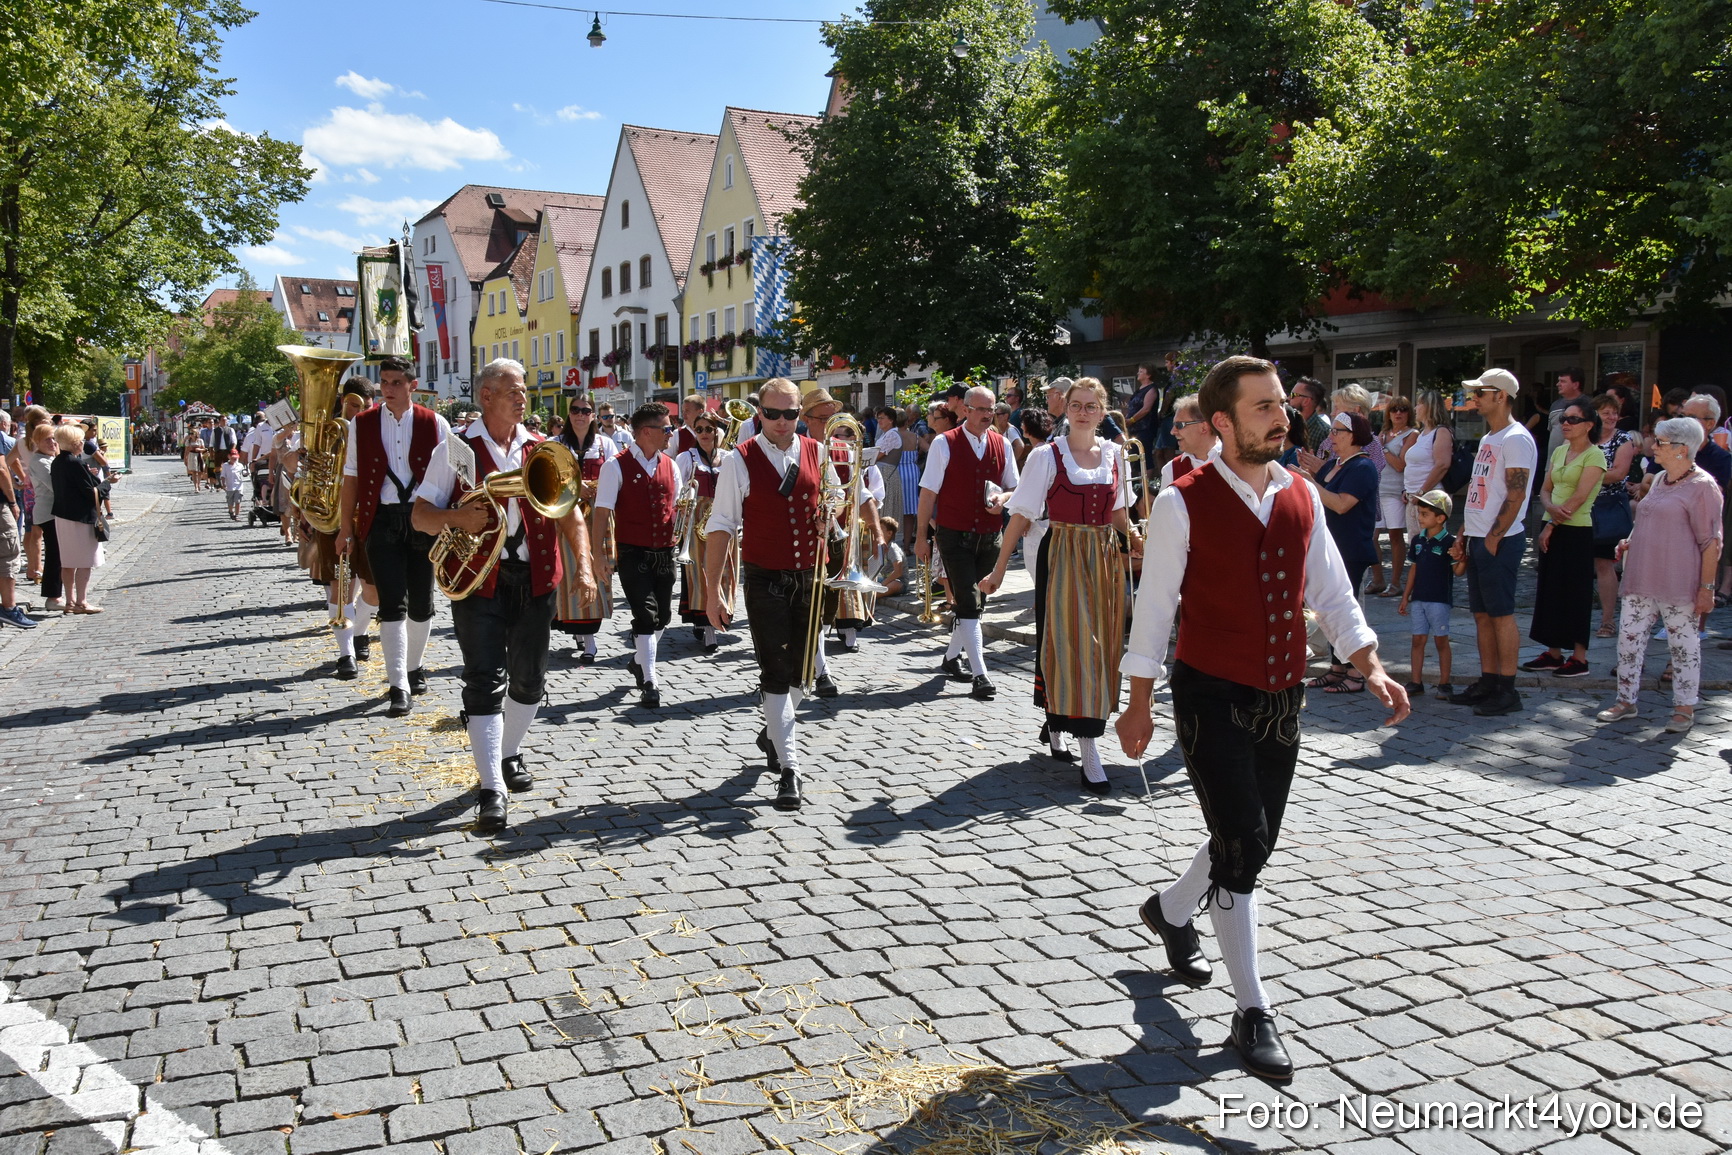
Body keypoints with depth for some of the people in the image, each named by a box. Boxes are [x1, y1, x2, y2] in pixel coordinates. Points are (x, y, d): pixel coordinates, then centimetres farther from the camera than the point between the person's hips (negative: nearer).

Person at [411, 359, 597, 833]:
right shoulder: (456, 451, 0)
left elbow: (570, 514, 8)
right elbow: (419, 515, -1)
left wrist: (583, 566, -6)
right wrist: (457, 518, -22)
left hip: (534, 580, 4)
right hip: (478, 579, -4)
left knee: (529, 678, 13)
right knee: (485, 682, -7)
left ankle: (510, 754, 37)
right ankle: (491, 789, -5)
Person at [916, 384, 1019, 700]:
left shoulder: (1002, 446, 7)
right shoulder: (945, 444, -5)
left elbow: (1014, 487, 16)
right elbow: (928, 492, -4)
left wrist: (1004, 498, -8)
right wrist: (921, 536, -5)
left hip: (990, 537, 5)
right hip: (955, 535, -5)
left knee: (974, 601, 14)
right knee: (969, 603, -11)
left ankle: (952, 657, 33)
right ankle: (980, 675, -12)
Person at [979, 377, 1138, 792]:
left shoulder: (1115, 455, 8)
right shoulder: (1048, 456, -4)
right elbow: (1021, 516, -5)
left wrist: (1135, 538, 2)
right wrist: (999, 570, -7)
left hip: (1105, 558, 5)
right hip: (1062, 555, -5)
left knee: (1100, 644, 9)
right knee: (1070, 642, -8)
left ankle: (1054, 724, 31)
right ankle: (1090, 755, -7)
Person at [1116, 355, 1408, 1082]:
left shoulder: (1302, 497, 5)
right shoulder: (1183, 504, -11)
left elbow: (1330, 593, 10)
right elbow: (1154, 607, -7)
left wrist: (1370, 666, -3)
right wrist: (1139, 704, -5)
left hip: (1282, 697, 6)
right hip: (1212, 698, -6)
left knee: (1252, 843, 15)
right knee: (1242, 843, -8)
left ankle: (1171, 910, 45)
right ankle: (1251, 1010, 6)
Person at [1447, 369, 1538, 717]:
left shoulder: (1515, 438, -12)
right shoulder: (1488, 438, 17)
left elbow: (1515, 495, -17)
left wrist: (1493, 538, -18)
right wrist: (1464, 534, 17)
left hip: (1500, 541, -9)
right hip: (1479, 539, 9)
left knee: (1501, 613, -5)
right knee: (1482, 613, 11)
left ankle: (1507, 690, 0)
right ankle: (1487, 682, 18)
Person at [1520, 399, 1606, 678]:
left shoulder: (1594, 456, -10)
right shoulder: (1559, 451, 12)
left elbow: (1579, 497, -17)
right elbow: (1545, 490, 9)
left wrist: (1551, 526, -14)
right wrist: (1552, 509, -12)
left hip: (1577, 532, -7)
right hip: (1552, 530, 7)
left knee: (1575, 594, -1)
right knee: (1550, 590, 10)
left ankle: (1579, 658, 7)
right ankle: (1553, 653, 18)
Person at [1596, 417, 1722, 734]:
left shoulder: (1702, 486, -10)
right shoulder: (1659, 479, 13)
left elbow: (1711, 542, -11)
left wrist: (1707, 587, -14)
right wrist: (1629, 543, 8)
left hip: (1678, 583, -8)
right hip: (1640, 578, 8)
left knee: (1683, 643, 4)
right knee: (1629, 637, 7)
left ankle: (1685, 708, 14)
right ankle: (1626, 701, 17)